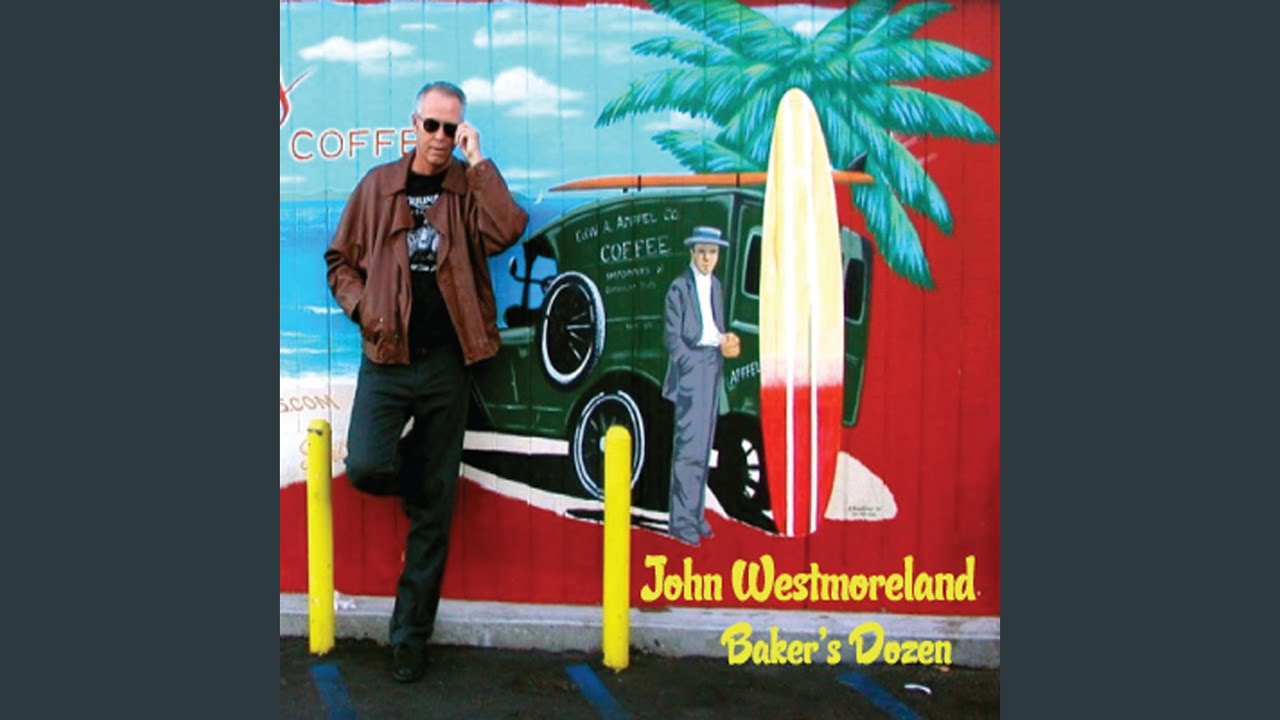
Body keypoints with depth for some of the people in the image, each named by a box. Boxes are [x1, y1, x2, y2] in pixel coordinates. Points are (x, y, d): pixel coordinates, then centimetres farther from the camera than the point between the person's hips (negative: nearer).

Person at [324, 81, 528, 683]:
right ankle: (409, 477, 19)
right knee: (366, 467, -20)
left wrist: (477, 161, -13)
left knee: (433, 511, 3)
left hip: (447, 362, 0)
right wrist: (362, 308, -5)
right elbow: (341, 258, 11)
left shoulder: (468, 188, 3)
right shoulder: (379, 185, 6)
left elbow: (506, 231, -18)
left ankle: (411, 635, 16)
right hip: (387, 359, 1)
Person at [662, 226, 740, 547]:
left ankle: (695, 513, 21)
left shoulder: (715, 285, 15)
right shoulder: (679, 286, -8)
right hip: (690, 368, -8)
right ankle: (681, 520, -2)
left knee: (703, 447, 12)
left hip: (712, 368, 8)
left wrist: (727, 342, 0)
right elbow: (671, 336, -10)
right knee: (688, 446, -8)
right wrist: (691, 366, -17)